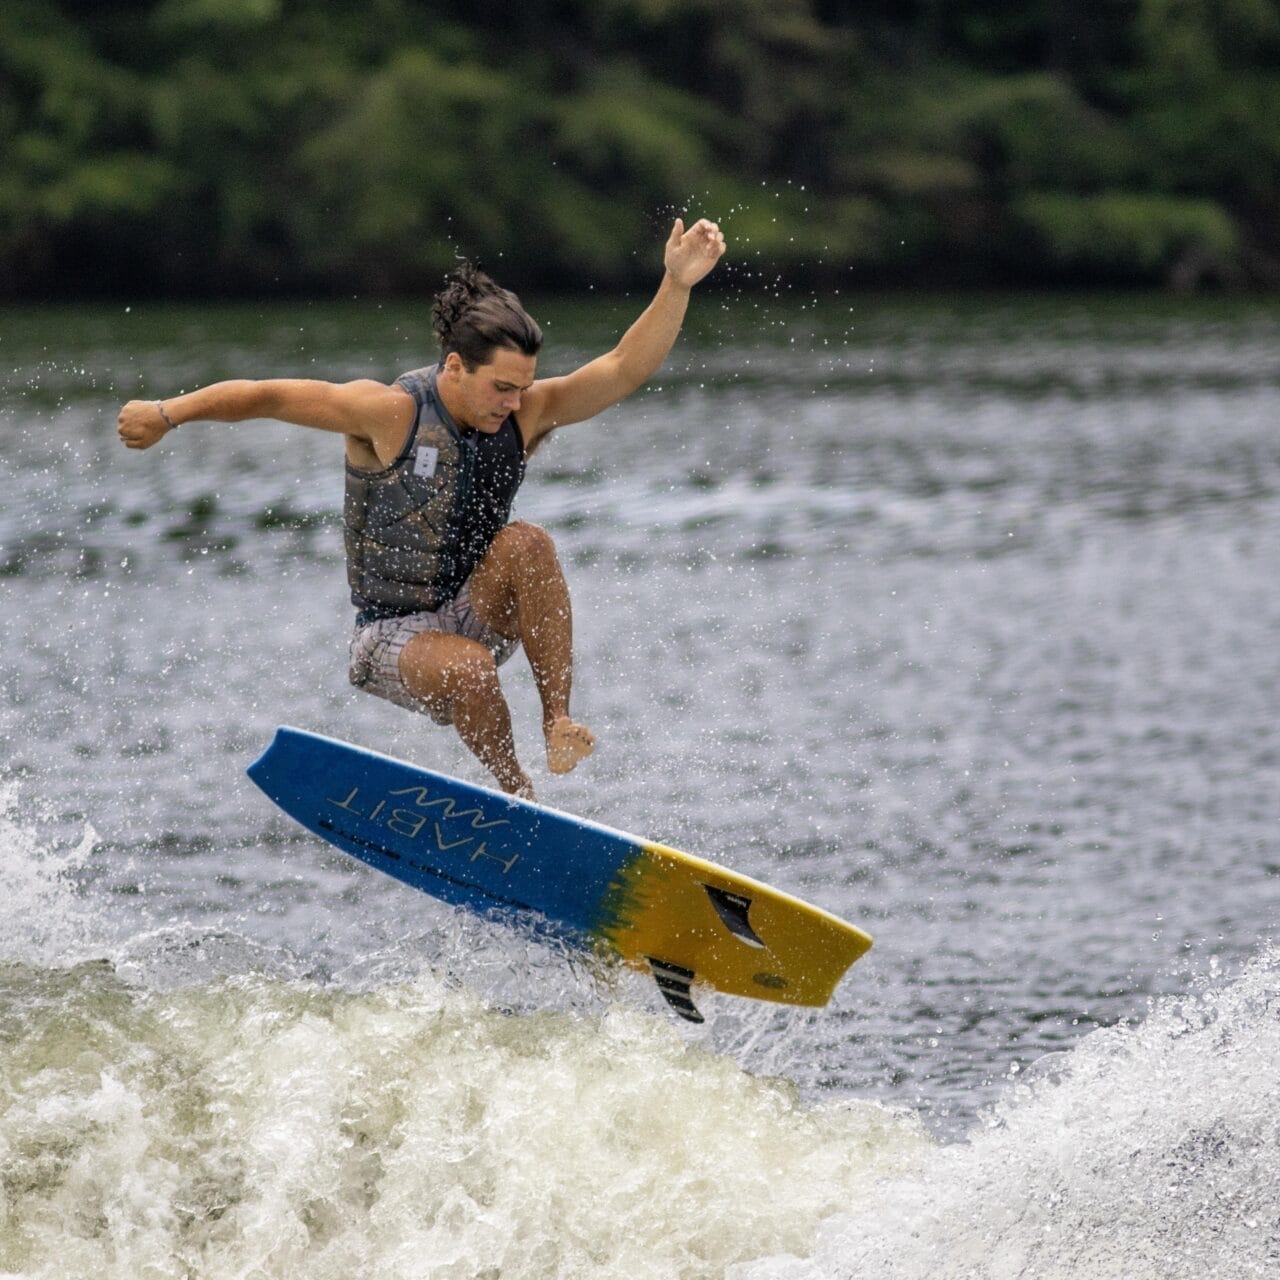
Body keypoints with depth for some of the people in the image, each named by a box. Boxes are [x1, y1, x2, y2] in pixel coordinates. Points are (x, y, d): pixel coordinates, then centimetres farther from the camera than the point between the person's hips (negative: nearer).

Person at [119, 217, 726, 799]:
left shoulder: (526, 414, -6)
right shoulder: (390, 413, -17)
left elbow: (623, 370, -14)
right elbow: (267, 396, -12)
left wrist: (677, 285, -26)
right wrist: (167, 413, -9)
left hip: (473, 619, 4)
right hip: (390, 634, -4)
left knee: (526, 543, -27)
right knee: (469, 667, -36)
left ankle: (560, 723, -26)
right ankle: (517, 795, -14)